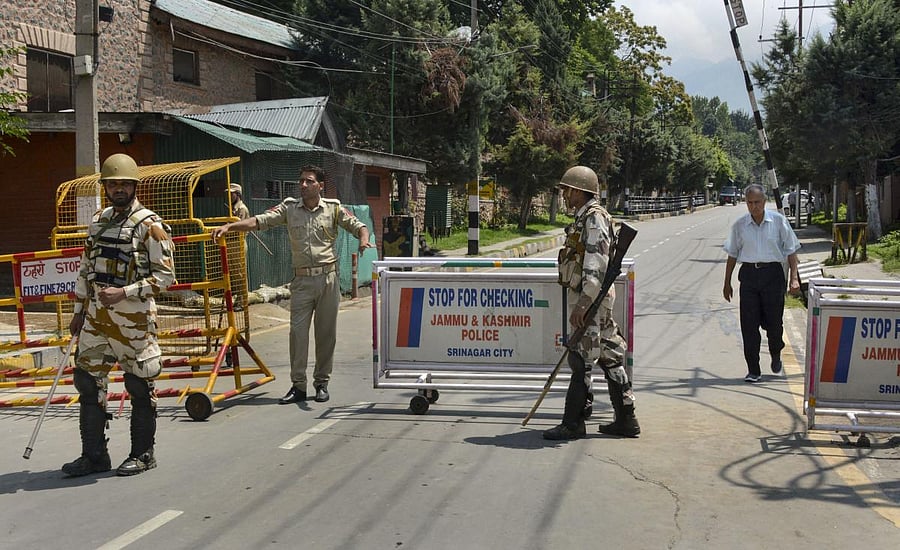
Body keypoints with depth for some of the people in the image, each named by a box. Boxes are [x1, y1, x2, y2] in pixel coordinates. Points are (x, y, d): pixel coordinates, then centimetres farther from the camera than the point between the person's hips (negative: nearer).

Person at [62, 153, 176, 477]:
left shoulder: (150, 225, -8)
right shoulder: (98, 222, 13)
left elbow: (165, 274, -13)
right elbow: (86, 270, 20)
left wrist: (123, 292, -20)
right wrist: (79, 311, 18)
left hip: (133, 317, -7)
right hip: (96, 315, 7)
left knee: (139, 386, 3)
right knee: (88, 381, 7)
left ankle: (143, 454, 16)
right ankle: (94, 455, 17)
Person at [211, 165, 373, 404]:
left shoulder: (334, 208, 5)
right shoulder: (289, 208, 6)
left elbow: (358, 225, 4)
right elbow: (260, 220, -2)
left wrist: (363, 240, -19)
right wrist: (228, 226, -14)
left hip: (328, 278, 0)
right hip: (302, 279, 1)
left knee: (326, 332, 5)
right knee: (298, 330, -4)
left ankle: (322, 383, 16)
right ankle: (298, 385, 3)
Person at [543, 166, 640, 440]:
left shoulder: (595, 217, -14)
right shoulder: (583, 217, 18)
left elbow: (596, 265, -23)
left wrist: (583, 303, -28)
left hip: (591, 299, -10)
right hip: (586, 298, 10)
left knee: (581, 360, -5)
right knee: (609, 358, 11)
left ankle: (573, 423, 1)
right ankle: (626, 420, 16)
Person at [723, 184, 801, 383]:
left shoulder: (779, 221, 0)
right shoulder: (739, 224, 5)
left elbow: (791, 251, 3)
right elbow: (732, 255, 12)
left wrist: (794, 278, -6)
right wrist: (727, 283, 13)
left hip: (773, 273, -1)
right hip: (749, 274, 1)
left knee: (773, 321, 2)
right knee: (749, 324, -2)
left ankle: (776, 354, 34)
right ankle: (753, 370, 6)